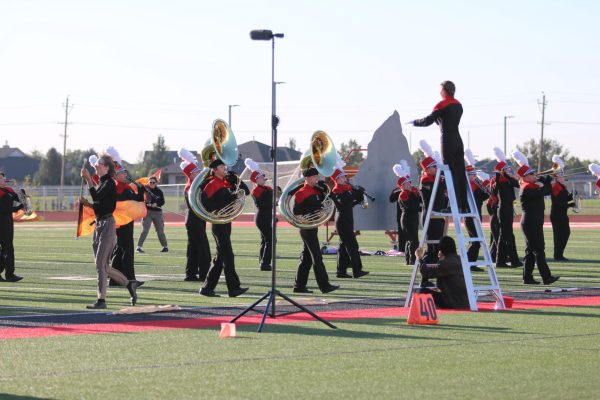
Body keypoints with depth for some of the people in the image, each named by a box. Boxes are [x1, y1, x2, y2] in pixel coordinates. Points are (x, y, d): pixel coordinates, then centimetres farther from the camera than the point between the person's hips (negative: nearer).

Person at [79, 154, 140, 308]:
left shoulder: (109, 183, -11)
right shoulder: (101, 183, 15)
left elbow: (97, 198, -25)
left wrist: (88, 179, -24)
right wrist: (87, 204, 4)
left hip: (107, 225, -9)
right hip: (99, 224, 9)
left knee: (100, 264, -9)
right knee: (102, 265, 11)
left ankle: (101, 300, -6)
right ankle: (129, 283, 23)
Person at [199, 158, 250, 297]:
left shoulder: (227, 183, 13)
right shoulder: (212, 185, -9)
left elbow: (246, 191, 10)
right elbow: (205, 204, -18)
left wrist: (235, 179, -2)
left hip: (226, 223, 9)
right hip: (219, 224, -9)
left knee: (220, 258, 10)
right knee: (227, 256, -10)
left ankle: (207, 288, 15)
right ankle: (234, 288, -11)